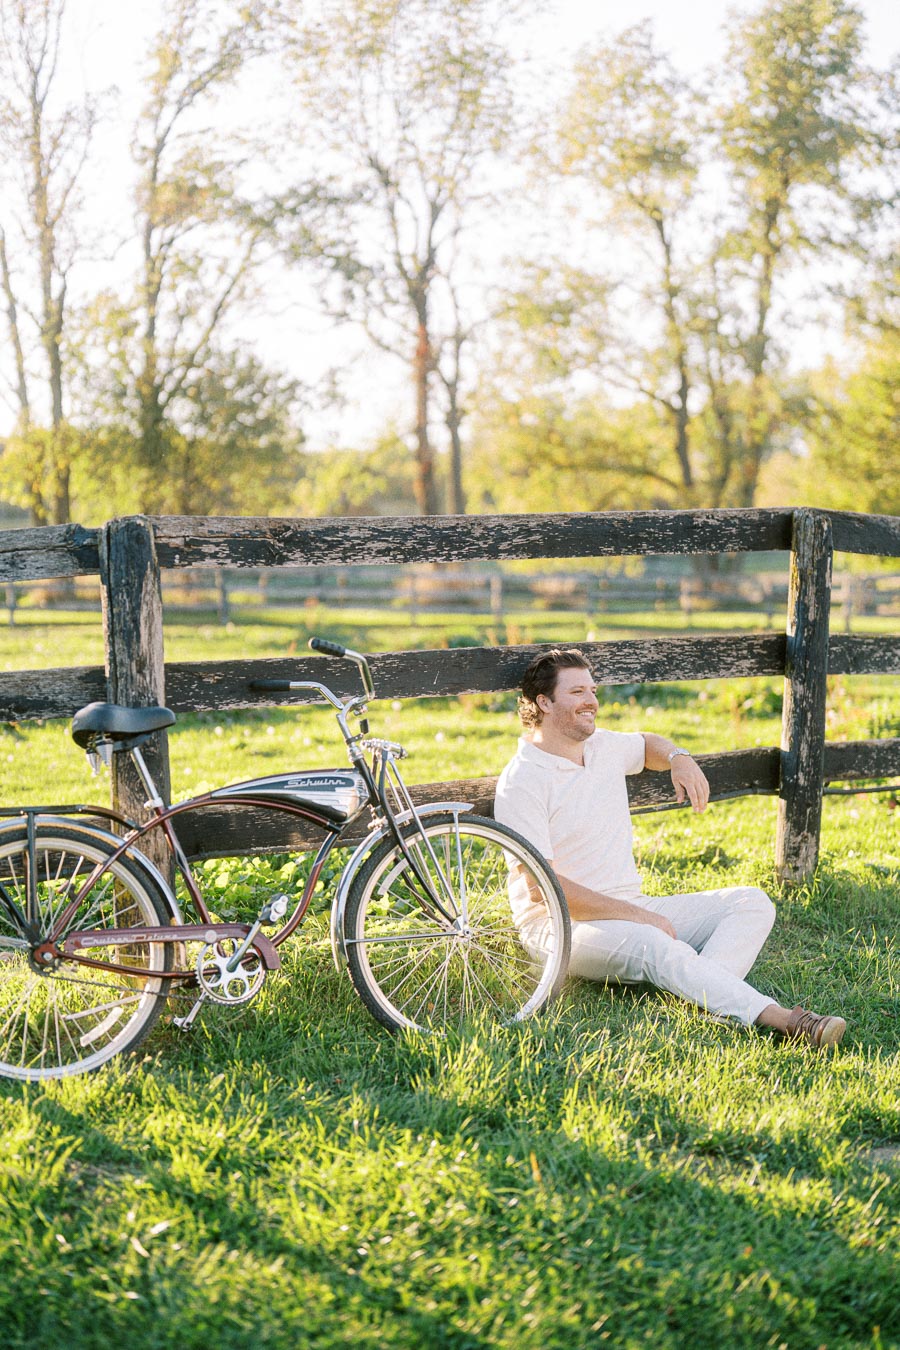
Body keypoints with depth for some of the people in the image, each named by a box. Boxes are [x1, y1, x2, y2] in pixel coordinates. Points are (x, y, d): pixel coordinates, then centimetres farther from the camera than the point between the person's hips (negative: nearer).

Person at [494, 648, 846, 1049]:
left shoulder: (604, 746, 12)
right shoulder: (521, 782, -11)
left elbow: (646, 743, 37)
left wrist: (679, 758, 11)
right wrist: (638, 915, -20)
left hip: (634, 910, 8)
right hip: (562, 925, -8)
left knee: (751, 902, -8)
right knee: (652, 945, -38)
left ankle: (700, 999, -35)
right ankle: (782, 1019, -48)